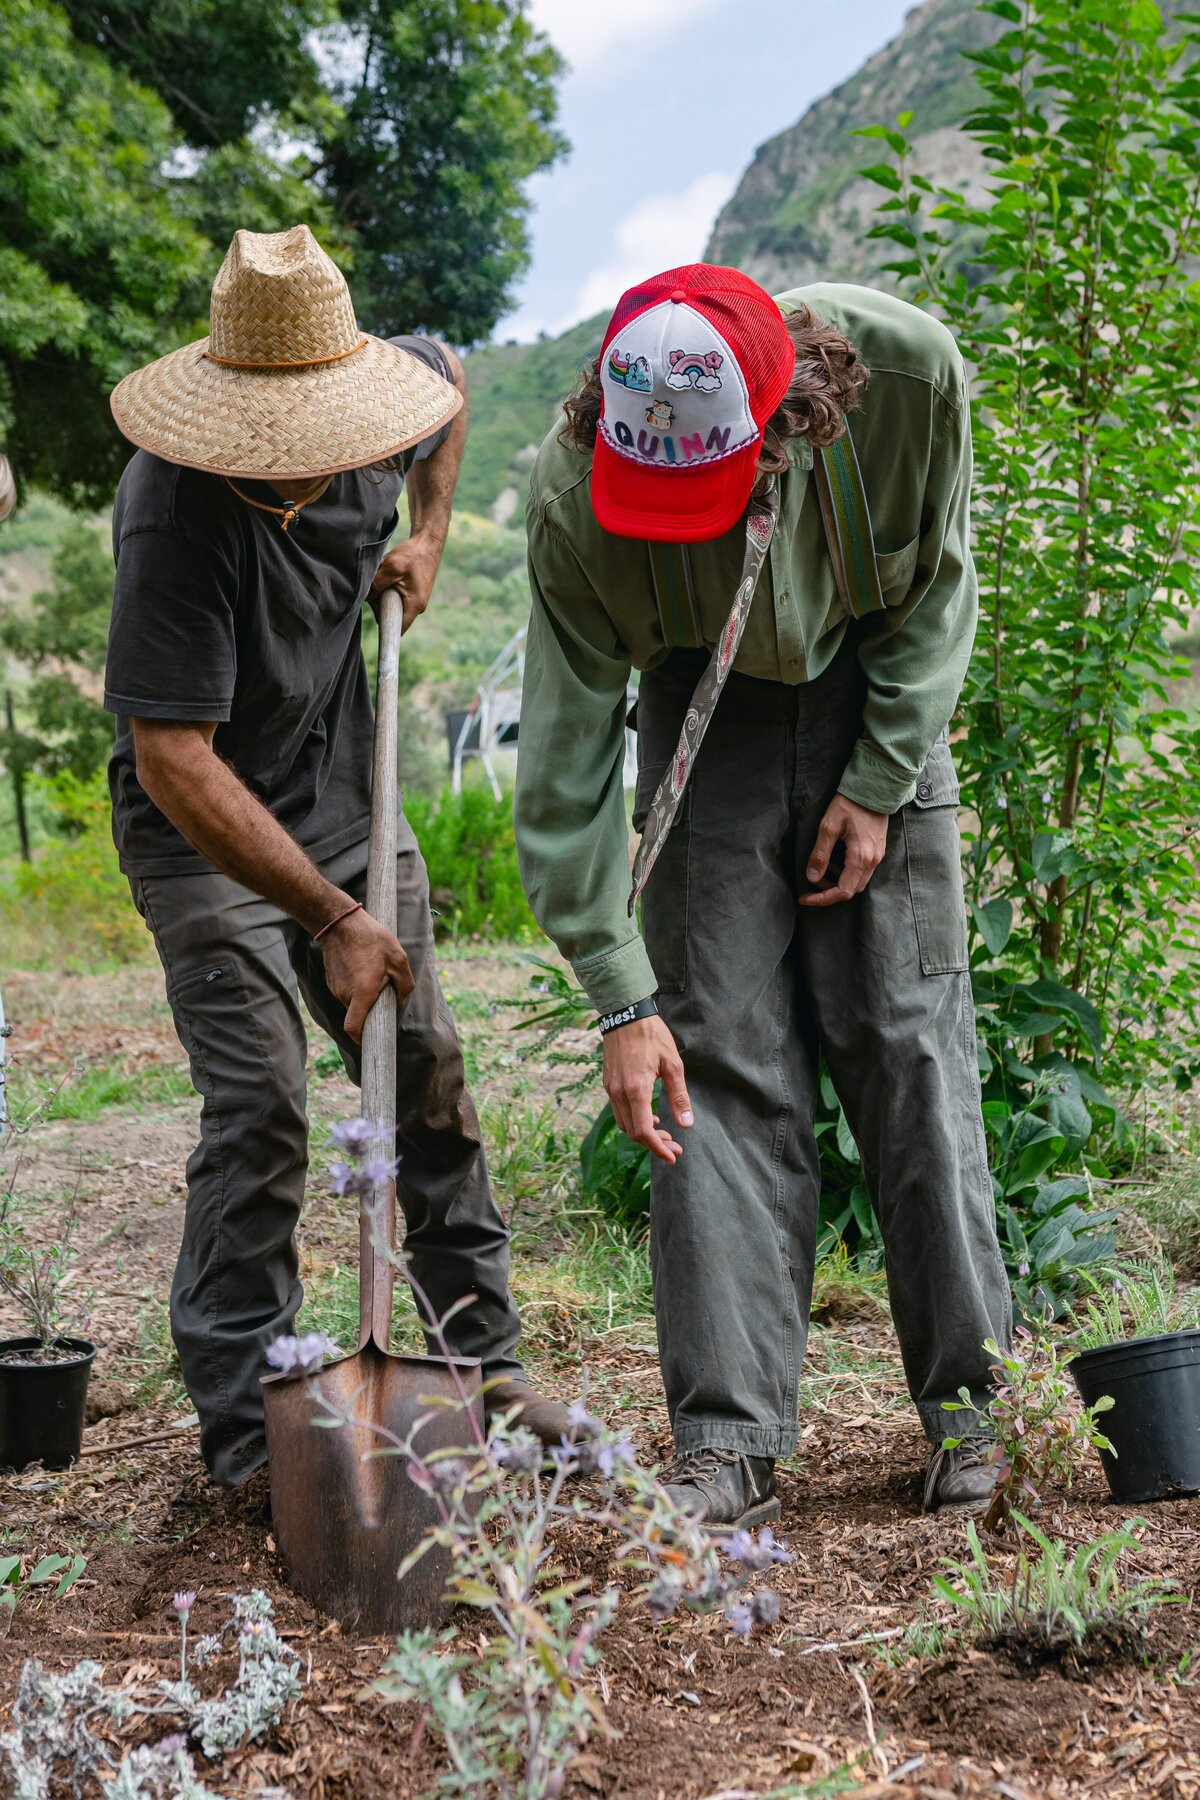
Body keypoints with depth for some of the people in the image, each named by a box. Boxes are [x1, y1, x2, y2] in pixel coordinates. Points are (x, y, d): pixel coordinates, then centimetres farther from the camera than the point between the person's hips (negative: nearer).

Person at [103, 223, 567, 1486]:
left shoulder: (378, 406, -12)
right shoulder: (176, 515, -31)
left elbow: (449, 378, 17)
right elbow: (175, 764, -33)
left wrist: (427, 536, 5)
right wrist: (333, 921, -33)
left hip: (344, 797, 6)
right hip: (207, 830, -6)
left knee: (427, 1073, 6)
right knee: (258, 1106, -13)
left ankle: (481, 1363, 19)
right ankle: (245, 1424, -2)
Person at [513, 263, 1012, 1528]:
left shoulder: (907, 369, -28)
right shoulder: (571, 497, -29)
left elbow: (938, 583, -8)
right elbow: (568, 755, -23)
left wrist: (880, 784, -13)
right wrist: (619, 998, -26)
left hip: (876, 690, 1)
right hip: (705, 711, 0)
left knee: (910, 1038, -3)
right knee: (719, 1052, -9)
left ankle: (962, 1398, 10)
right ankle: (728, 1442, -3)